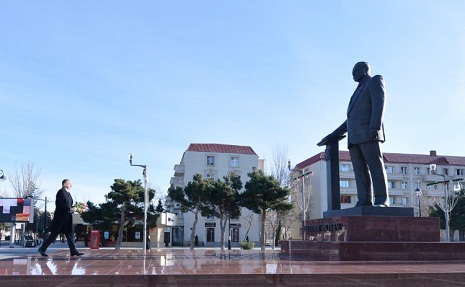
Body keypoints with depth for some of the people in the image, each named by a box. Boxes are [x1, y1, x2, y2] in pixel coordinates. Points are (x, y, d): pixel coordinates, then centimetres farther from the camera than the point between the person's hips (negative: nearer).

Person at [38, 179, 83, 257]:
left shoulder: (68, 193, 17)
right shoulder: (61, 192, -10)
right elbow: (60, 204, -20)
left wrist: (73, 208, 1)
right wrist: (70, 209, -23)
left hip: (67, 218, 9)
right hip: (60, 217, -9)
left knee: (69, 234, 6)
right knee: (54, 234, -2)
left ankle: (73, 251, 5)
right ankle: (42, 249, 10)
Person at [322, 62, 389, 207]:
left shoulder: (375, 81, 10)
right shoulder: (359, 91, 34)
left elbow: (379, 103, -8)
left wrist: (375, 126, -22)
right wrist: (335, 134, 25)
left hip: (368, 132, -8)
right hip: (355, 136, 8)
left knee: (375, 165, -14)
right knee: (360, 170, -4)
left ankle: (381, 201, -18)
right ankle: (364, 202, -10)